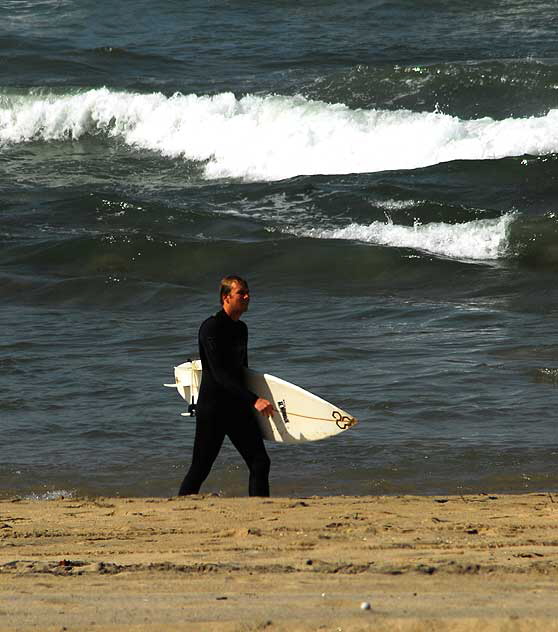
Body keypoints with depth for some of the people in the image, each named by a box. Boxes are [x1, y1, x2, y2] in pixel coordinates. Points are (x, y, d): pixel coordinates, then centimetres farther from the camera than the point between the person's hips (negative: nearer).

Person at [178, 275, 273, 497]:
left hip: (238, 406, 7)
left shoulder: (241, 329, 11)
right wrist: (253, 400, -26)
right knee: (200, 469, -4)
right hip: (212, 407, -7)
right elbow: (219, 374, -21)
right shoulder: (211, 327, -14)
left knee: (260, 462, 0)